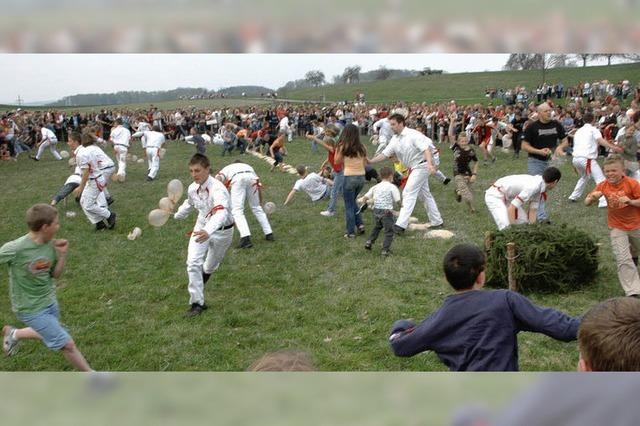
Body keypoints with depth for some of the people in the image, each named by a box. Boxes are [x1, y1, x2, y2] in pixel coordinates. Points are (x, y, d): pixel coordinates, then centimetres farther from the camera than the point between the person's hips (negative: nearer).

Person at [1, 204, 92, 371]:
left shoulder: (51, 244, -8)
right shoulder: (15, 249, -28)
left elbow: (55, 275, 2)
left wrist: (62, 255, -13)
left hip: (50, 301, 7)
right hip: (31, 309, -7)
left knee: (48, 335, 30)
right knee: (68, 344, -4)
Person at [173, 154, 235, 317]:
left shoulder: (217, 189, -33)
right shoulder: (192, 188, -10)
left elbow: (221, 213, -51)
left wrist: (208, 231, -68)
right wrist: (177, 215, 32)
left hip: (221, 231, -4)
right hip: (202, 228, 4)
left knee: (210, 266, 17)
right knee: (193, 263, -15)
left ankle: (205, 273, 56)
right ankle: (197, 303, -5)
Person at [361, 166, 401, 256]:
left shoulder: (375, 187, 6)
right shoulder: (392, 187, -9)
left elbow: (366, 196, 4)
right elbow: (397, 200, -13)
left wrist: (364, 204, 23)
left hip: (376, 211, 6)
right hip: (387, 211, -6)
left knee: (377, 226, 31)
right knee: (389, 231, 4)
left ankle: (369, 242, 29)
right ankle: (385, 250, 0)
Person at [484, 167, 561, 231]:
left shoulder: (540, 189, -1)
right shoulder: (533, 187, -30)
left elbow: (532, 211, 1)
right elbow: (511, 209, -32)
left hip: (507, 198, 10)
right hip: (495, 195, -10)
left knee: (525, 222, 7)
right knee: (507, 227, -24)